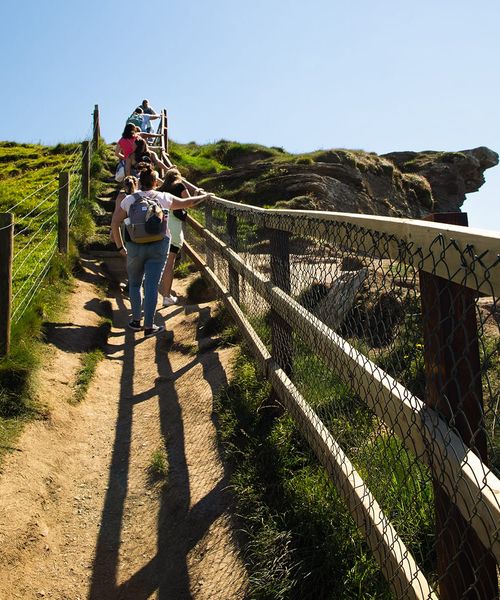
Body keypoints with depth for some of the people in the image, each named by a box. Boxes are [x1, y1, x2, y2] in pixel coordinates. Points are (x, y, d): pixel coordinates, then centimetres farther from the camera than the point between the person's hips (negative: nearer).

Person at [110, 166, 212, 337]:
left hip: (135, 247, 1)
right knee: (152, 286, 0)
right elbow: (187, 202, 14)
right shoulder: (164, 198, 2)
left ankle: (136, 320, 22)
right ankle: (149, 326, 2)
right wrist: (205, 196, 30)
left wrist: (120, 246, 11)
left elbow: (115, 223, 2)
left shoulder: (129, 199, 2)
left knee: (135, 283, 17)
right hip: (158, 246, 0)